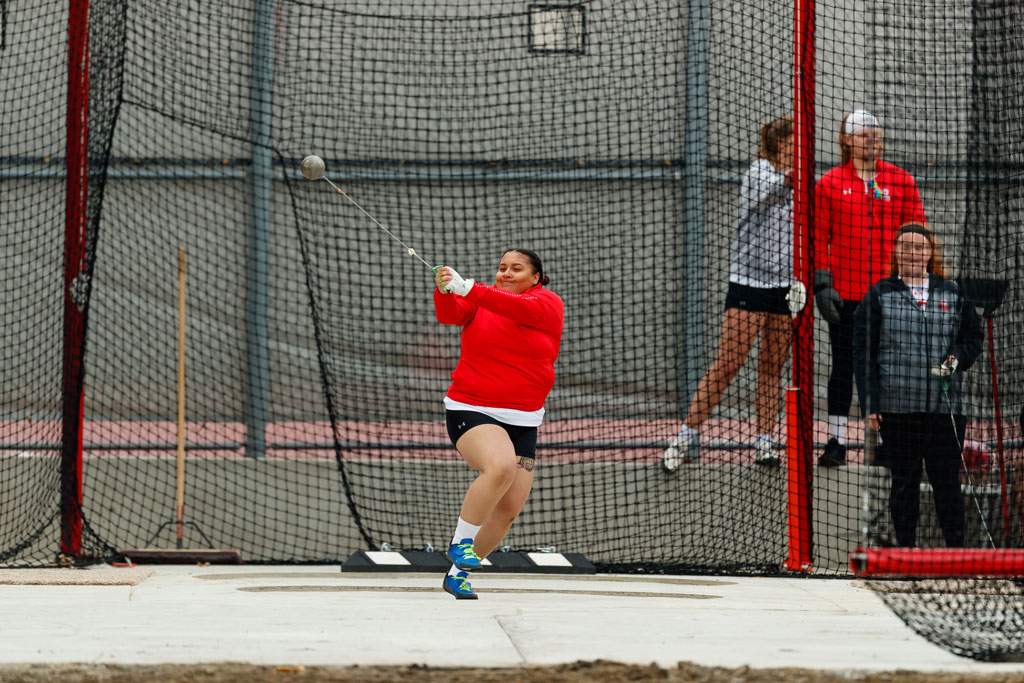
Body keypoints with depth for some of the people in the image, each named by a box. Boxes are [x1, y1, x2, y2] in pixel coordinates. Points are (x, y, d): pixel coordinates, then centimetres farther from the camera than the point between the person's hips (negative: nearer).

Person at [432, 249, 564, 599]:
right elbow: (450, 314, -14)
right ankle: (461, 542, -17)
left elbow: (521, 309, -20)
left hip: (522, 422, 3)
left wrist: (468, 289, -34)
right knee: (501, 466, -32)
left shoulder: (548, 303, 1)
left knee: (509, 510, 2)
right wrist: (444, 289, -37)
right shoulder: (481, 298, 5)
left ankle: (458, 571, 20)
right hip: (471, 410, -3)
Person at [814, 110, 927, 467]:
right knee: (844, 364, 4)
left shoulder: (901, 181, 5)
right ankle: (836, 442, 8)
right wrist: (821, 284, -5)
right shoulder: (830, 183, 3)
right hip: (845, 288, 0)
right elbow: (819, 237, 2)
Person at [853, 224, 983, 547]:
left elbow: (974, 335, 19)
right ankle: (906, 550, 11)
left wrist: (957, 359, -3)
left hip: (945, 406, 1)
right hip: (897, 407, -1)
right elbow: (864, 351, 3)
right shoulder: (880, 295, 6)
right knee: (904, 481, 3)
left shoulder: (952, 294, 12)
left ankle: (956, 548, 10)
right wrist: (871, 403, -5)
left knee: (948, 481, 1)